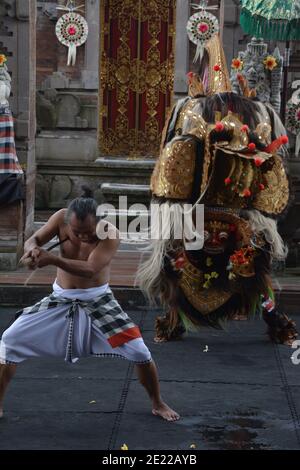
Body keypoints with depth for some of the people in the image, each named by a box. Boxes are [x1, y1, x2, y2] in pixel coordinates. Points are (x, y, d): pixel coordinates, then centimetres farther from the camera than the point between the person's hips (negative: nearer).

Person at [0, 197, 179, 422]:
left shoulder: (110, 234, -25)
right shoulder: (62, 218, -14)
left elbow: (90, 270, -37)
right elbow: (33, 240, -13)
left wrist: (53, 259, -52)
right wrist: (33, 249, -39)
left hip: (97, 301, -3)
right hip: (60, 300, 3)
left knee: (139, 351, -10)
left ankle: (158, 404, 15)